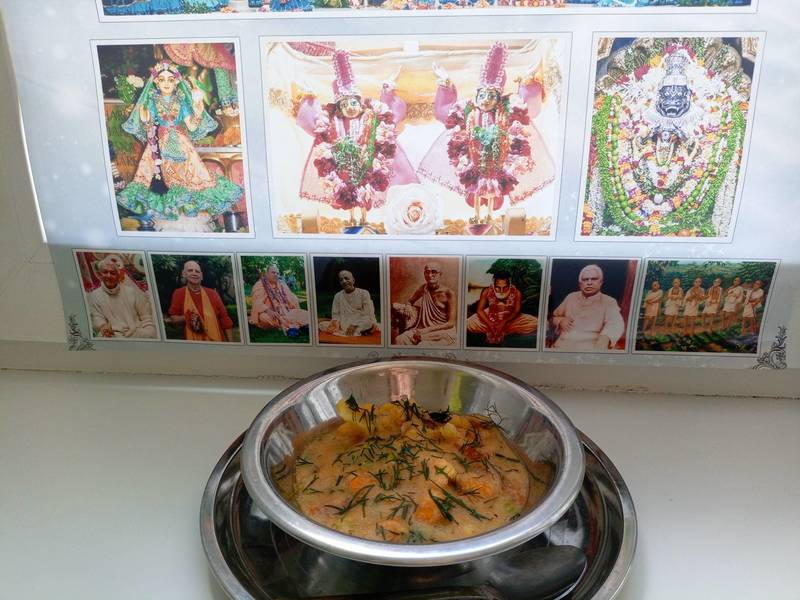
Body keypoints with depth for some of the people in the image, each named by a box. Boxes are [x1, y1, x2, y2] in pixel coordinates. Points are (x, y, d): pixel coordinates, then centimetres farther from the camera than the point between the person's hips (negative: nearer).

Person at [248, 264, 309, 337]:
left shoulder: (282, 285, 16)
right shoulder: (259, 285, 0)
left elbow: (293, 299, 8)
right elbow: (258, 304, -13)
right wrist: (268, 310, -31)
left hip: (284, 312, 5)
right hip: (267, 313, -5)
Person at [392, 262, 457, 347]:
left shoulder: (448, 293, -9)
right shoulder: (423, 289, 6)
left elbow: (451, 323, -11)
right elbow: (409, 302, 22)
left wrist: (427, 330, -18)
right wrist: (407, 307, -4)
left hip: (443, 333, -5)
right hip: (424, 329, 5)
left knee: (422, 346, -34)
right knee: (399, 340, -21)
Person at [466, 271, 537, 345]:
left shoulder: (516, 293, -20)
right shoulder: (487, 292, -21)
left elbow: (517, 312, -17)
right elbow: (480, 310, -17)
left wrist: (504, 322, -32)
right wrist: (490, 325, -29)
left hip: (510, 319, 1)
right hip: (491, 319, 0)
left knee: (535, 323, -22)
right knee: (469, 324, -27)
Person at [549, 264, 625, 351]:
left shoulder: (609, 302, 5)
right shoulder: (571, 297, 19)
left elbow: (615, 324, -15)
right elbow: (554, 316, 31)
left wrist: (605, 338, -38)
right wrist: (560, 320, 5)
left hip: (591, 347, -2)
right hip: (563, 345, 2)